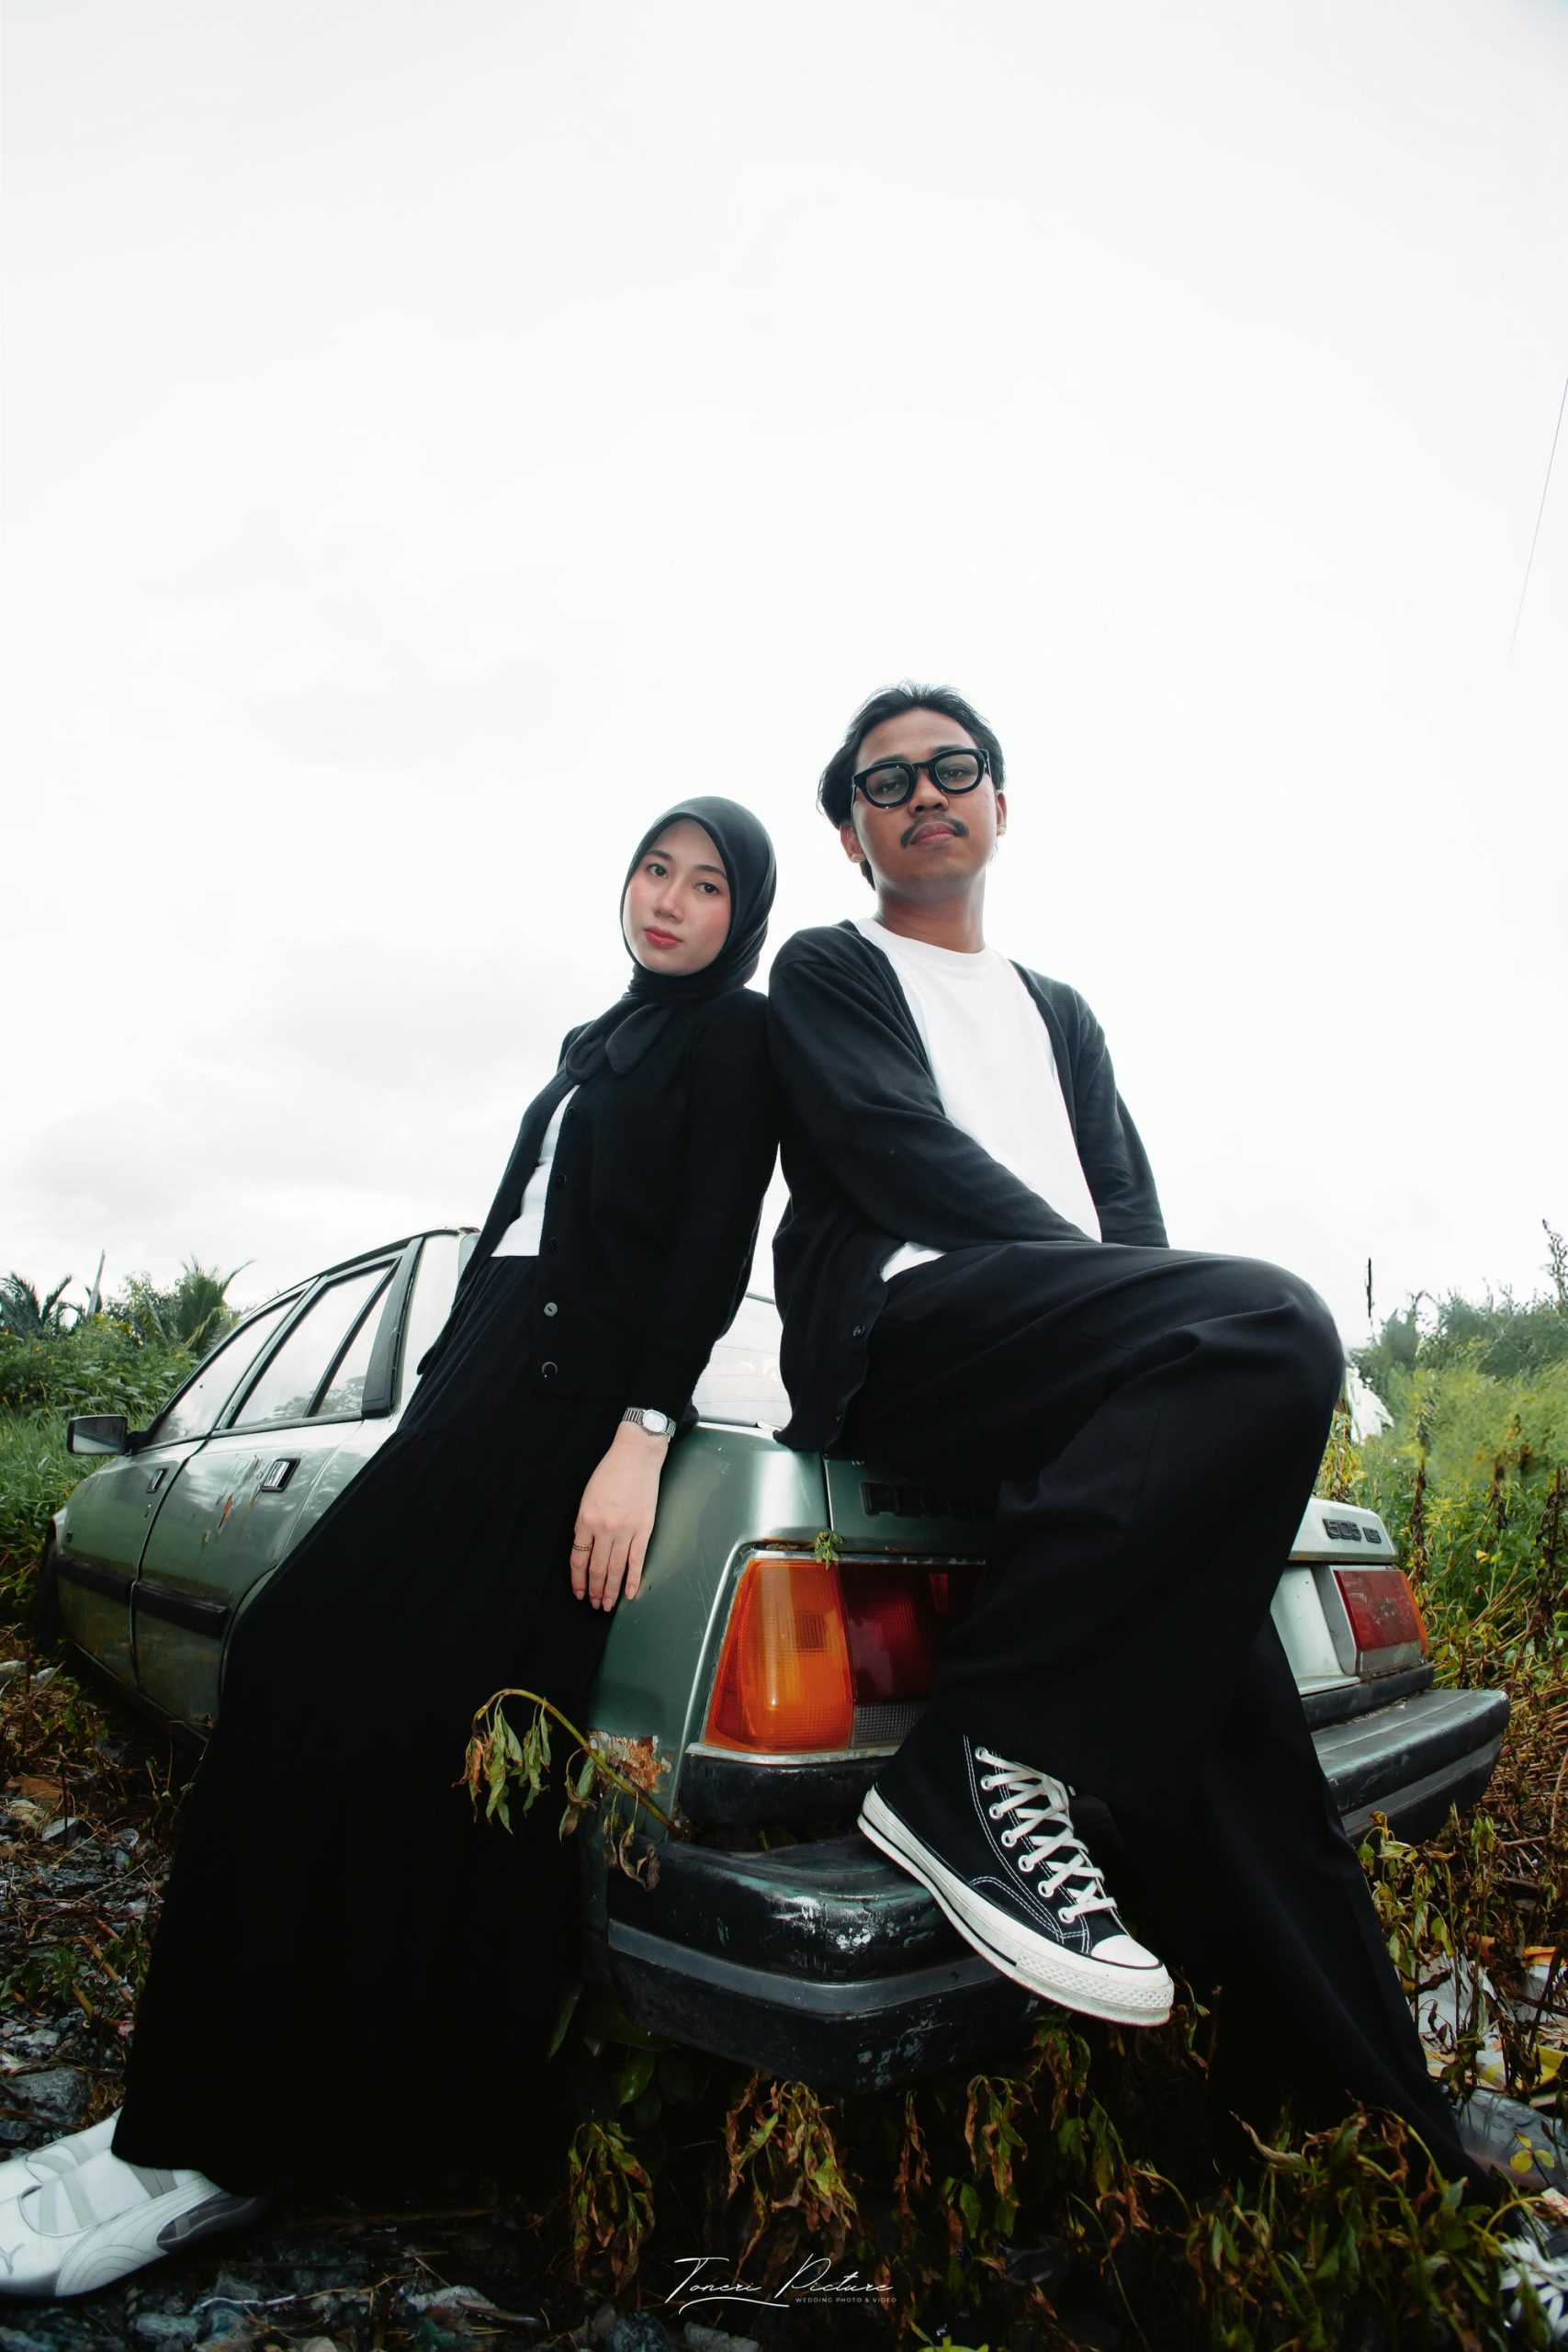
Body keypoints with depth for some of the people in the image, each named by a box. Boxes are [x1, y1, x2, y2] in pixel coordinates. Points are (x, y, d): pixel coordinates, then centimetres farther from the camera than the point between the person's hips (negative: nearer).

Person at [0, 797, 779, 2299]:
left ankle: (225, 2146, 0)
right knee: (309, 1669, -1)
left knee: (420, 1713, -12)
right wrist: (441, 1391, 20)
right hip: (483, 1382, 8)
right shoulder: (592, 1043, 24)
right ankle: (218, 2119, 10)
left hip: (578, 1396, -8)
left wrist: (642, 1433, -21)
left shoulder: (736, 1034, 2)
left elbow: (715, 1246, -11)